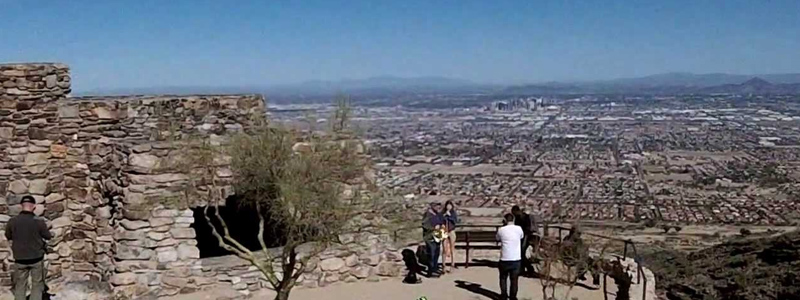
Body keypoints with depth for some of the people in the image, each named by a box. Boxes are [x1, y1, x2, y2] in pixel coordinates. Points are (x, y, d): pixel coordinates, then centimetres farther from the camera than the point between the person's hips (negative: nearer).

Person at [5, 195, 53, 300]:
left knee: (20, 286, 12)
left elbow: (8, 236, 7)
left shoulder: (12, 221, -11)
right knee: (37, 285, 9)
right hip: (36, 258, -1)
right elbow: (48, 236, -1)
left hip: (20, 259, 2)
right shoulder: (39, 222, -16)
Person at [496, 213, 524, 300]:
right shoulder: (519, 229, -4)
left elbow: (498, 238, 13)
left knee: (503, 278, 17)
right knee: (514, 279, 10)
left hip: (505, 259, -1)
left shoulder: (501, 230, -7)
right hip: (516, 259, 1)